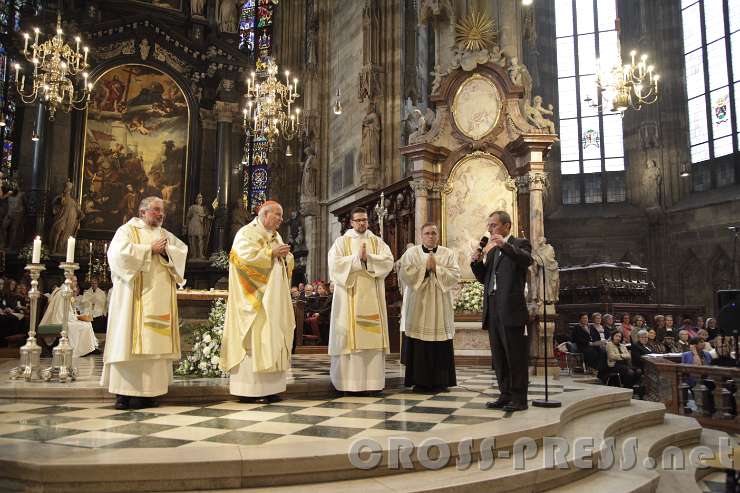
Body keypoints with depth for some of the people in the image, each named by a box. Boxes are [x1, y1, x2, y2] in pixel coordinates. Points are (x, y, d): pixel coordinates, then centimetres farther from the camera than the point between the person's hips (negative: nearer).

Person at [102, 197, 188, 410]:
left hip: (160, 300, 5)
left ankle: (147, 390, 5)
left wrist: (166, 251, -9)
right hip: (135, 297, -5)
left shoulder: (166, 235, 20)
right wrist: (150, 250, -10)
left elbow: (183, 252, 9)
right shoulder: (127, 230, 4)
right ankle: (124, 392, -3)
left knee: (155, 342, 1)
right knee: (131, 340, -7)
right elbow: (120, 252, -14)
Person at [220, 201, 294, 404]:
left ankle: (269, 387, 11)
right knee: (254, 339, -9)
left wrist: (286, 255, -2)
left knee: (272, 339, 6)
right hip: (255, 299, -8)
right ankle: (249, 389, -5)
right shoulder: (247, 233, -4)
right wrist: (271, 253, -16)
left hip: (274, 300, 8)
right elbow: (245, 257, -20)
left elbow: (287, 262, 20)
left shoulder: (276, 236, 20)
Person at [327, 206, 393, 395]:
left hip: (372, 296, 2)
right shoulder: (342, 241, 7)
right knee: (350, 336, -5)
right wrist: (356, 258, -13)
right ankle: (349, 381, 0)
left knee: (373, 336, 0)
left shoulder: (377, 241, 13)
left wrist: (368, 258, -12)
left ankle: (373, 381, 5)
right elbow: (335, 264, -8)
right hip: (350, 296, -2)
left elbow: (389, 261, -2)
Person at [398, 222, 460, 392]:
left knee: (441, 346, 1)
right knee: (419, 345, -1)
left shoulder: (449, 254, 8)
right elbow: (404, 275, -8)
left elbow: (455, 276, -4)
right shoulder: (411, 253, 5)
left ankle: (439, 381, 11)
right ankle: (420, 381, 8)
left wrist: (436, 268, -13)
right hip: (418, 306, -1)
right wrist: (425, 267, -12)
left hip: (440, 307, 1)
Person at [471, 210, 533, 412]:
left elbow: (527, 260, -19)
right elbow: (484, 278, 19)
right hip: (493, 309, 7)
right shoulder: (491, 249, 22)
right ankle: (505, 395, 19)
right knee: (499, 356, 10)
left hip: (511, 308, -7)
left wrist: (505, 245, -28)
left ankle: (519, 398, 5)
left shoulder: (520, 244, 2)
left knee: (516, 355, -2)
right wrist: (477, 261, 2)